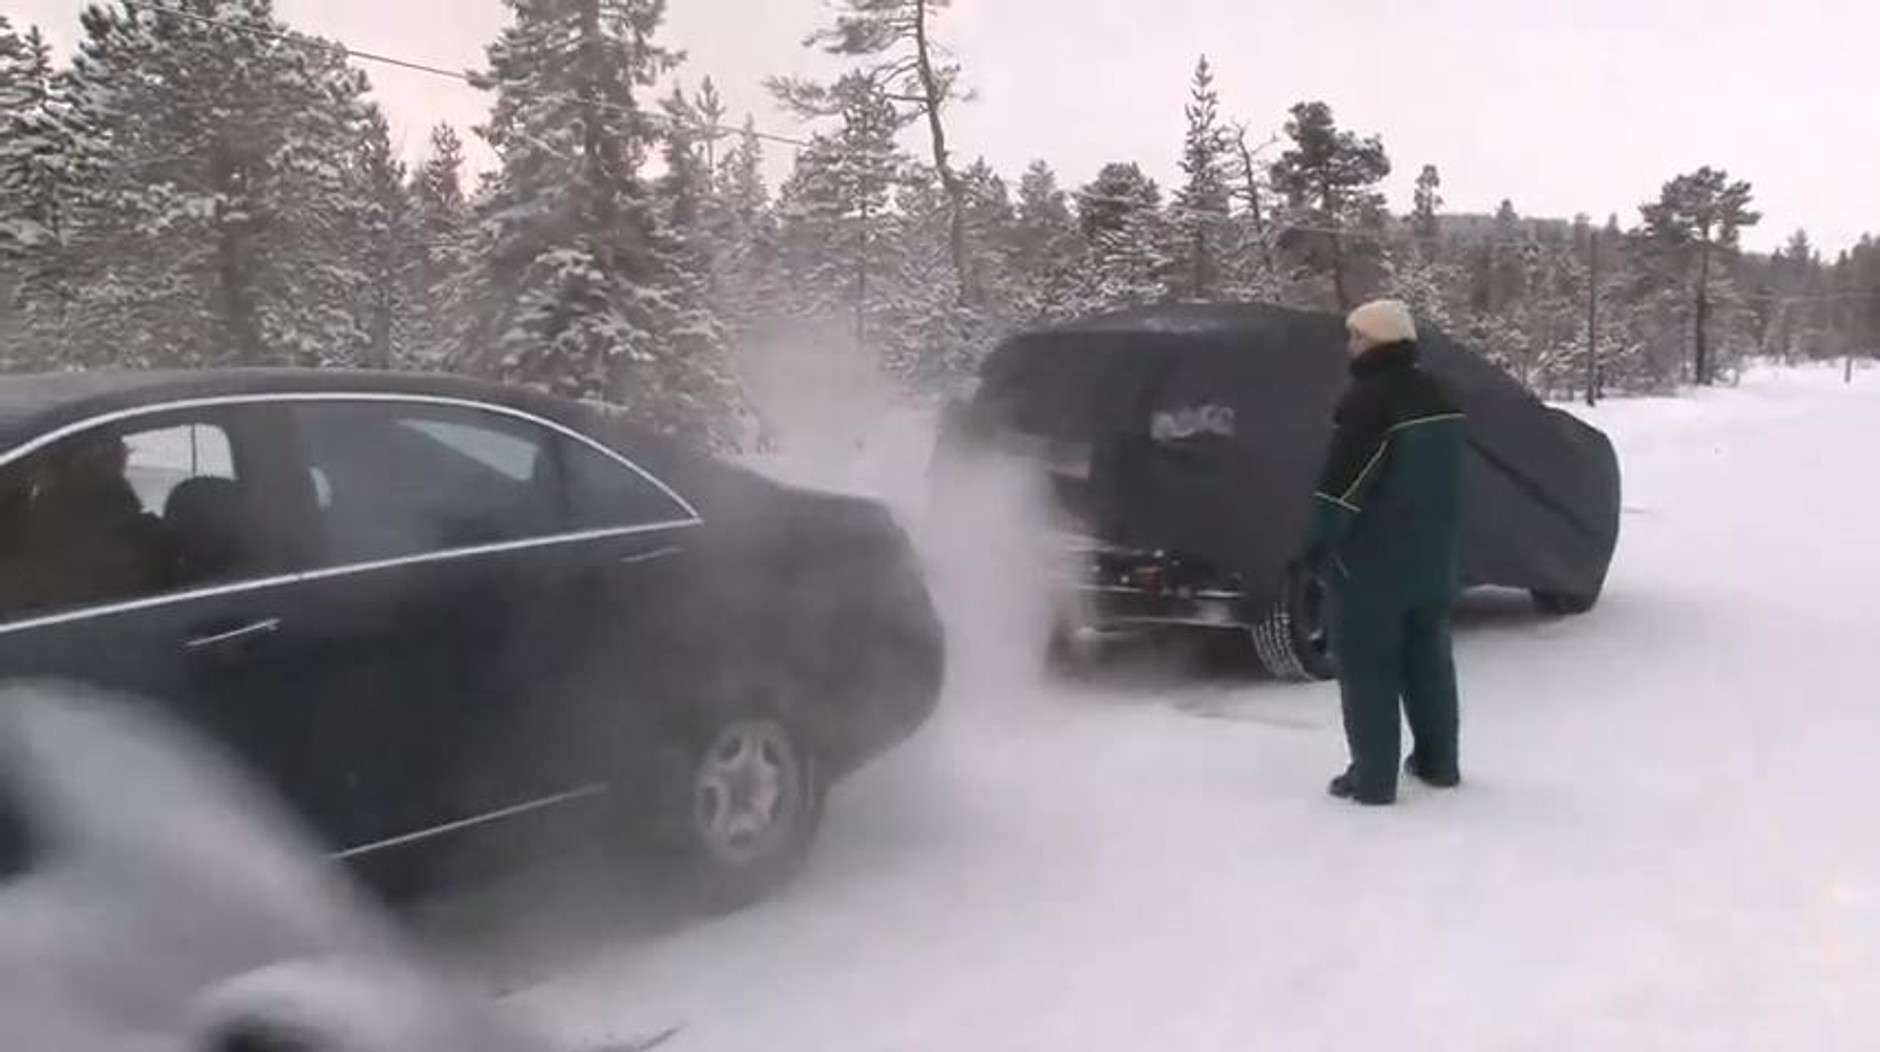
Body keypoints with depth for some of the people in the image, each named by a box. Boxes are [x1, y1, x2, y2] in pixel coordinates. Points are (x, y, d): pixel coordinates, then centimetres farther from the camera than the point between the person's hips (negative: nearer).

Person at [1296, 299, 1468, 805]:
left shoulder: (1367, 399, -18)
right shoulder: (1440, 398, 12)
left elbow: (1341, 481, -21)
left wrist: (1317, 547, -15)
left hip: (1372, 560, -8)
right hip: (1432, 556, 9)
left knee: (1367, 667, -2)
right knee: (1428, 657, 17)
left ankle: (1373, 777, 0)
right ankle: (1438, 762, 26)